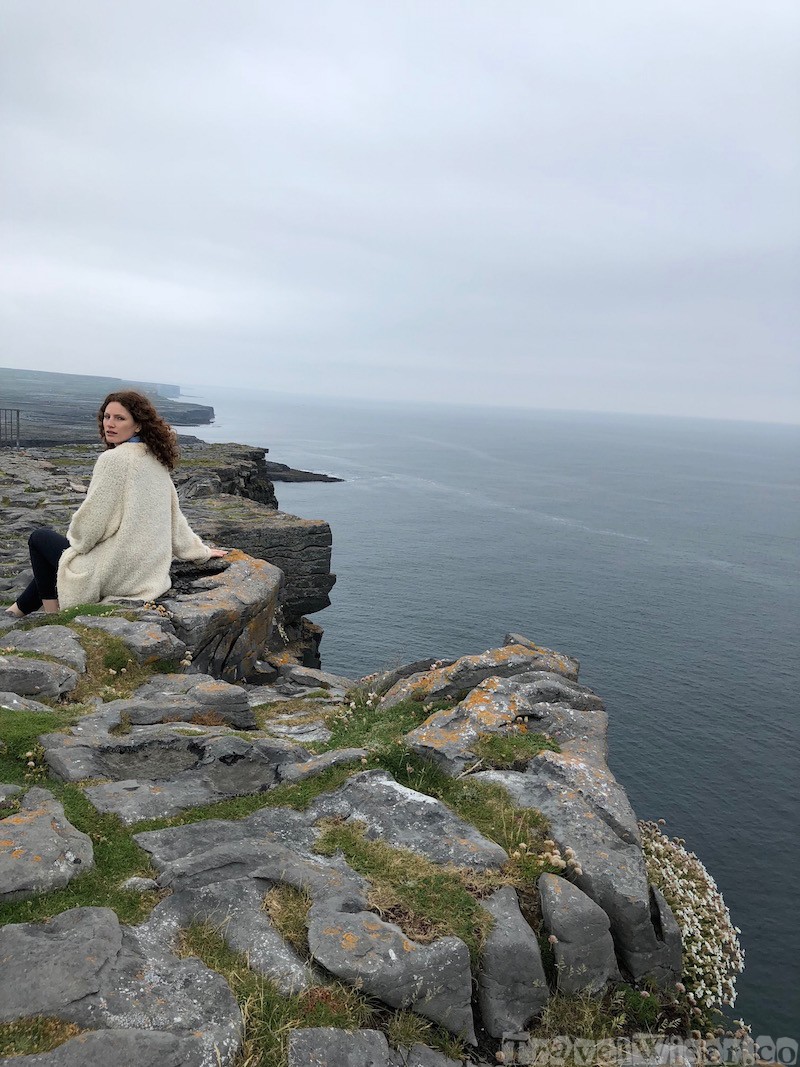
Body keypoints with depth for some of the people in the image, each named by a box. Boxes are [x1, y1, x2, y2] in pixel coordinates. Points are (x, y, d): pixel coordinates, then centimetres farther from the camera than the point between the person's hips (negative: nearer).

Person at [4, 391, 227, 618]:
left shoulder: (114, 459, -19)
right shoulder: (156, 460, 6)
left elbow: (91, 520, -18)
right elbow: (175, 516, 11)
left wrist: (75, 541, 2)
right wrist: (201, 551, 20)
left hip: (117, 575, -8)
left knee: (40, 538, 16)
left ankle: (53, 616, 20)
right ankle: (23, 607, 43)